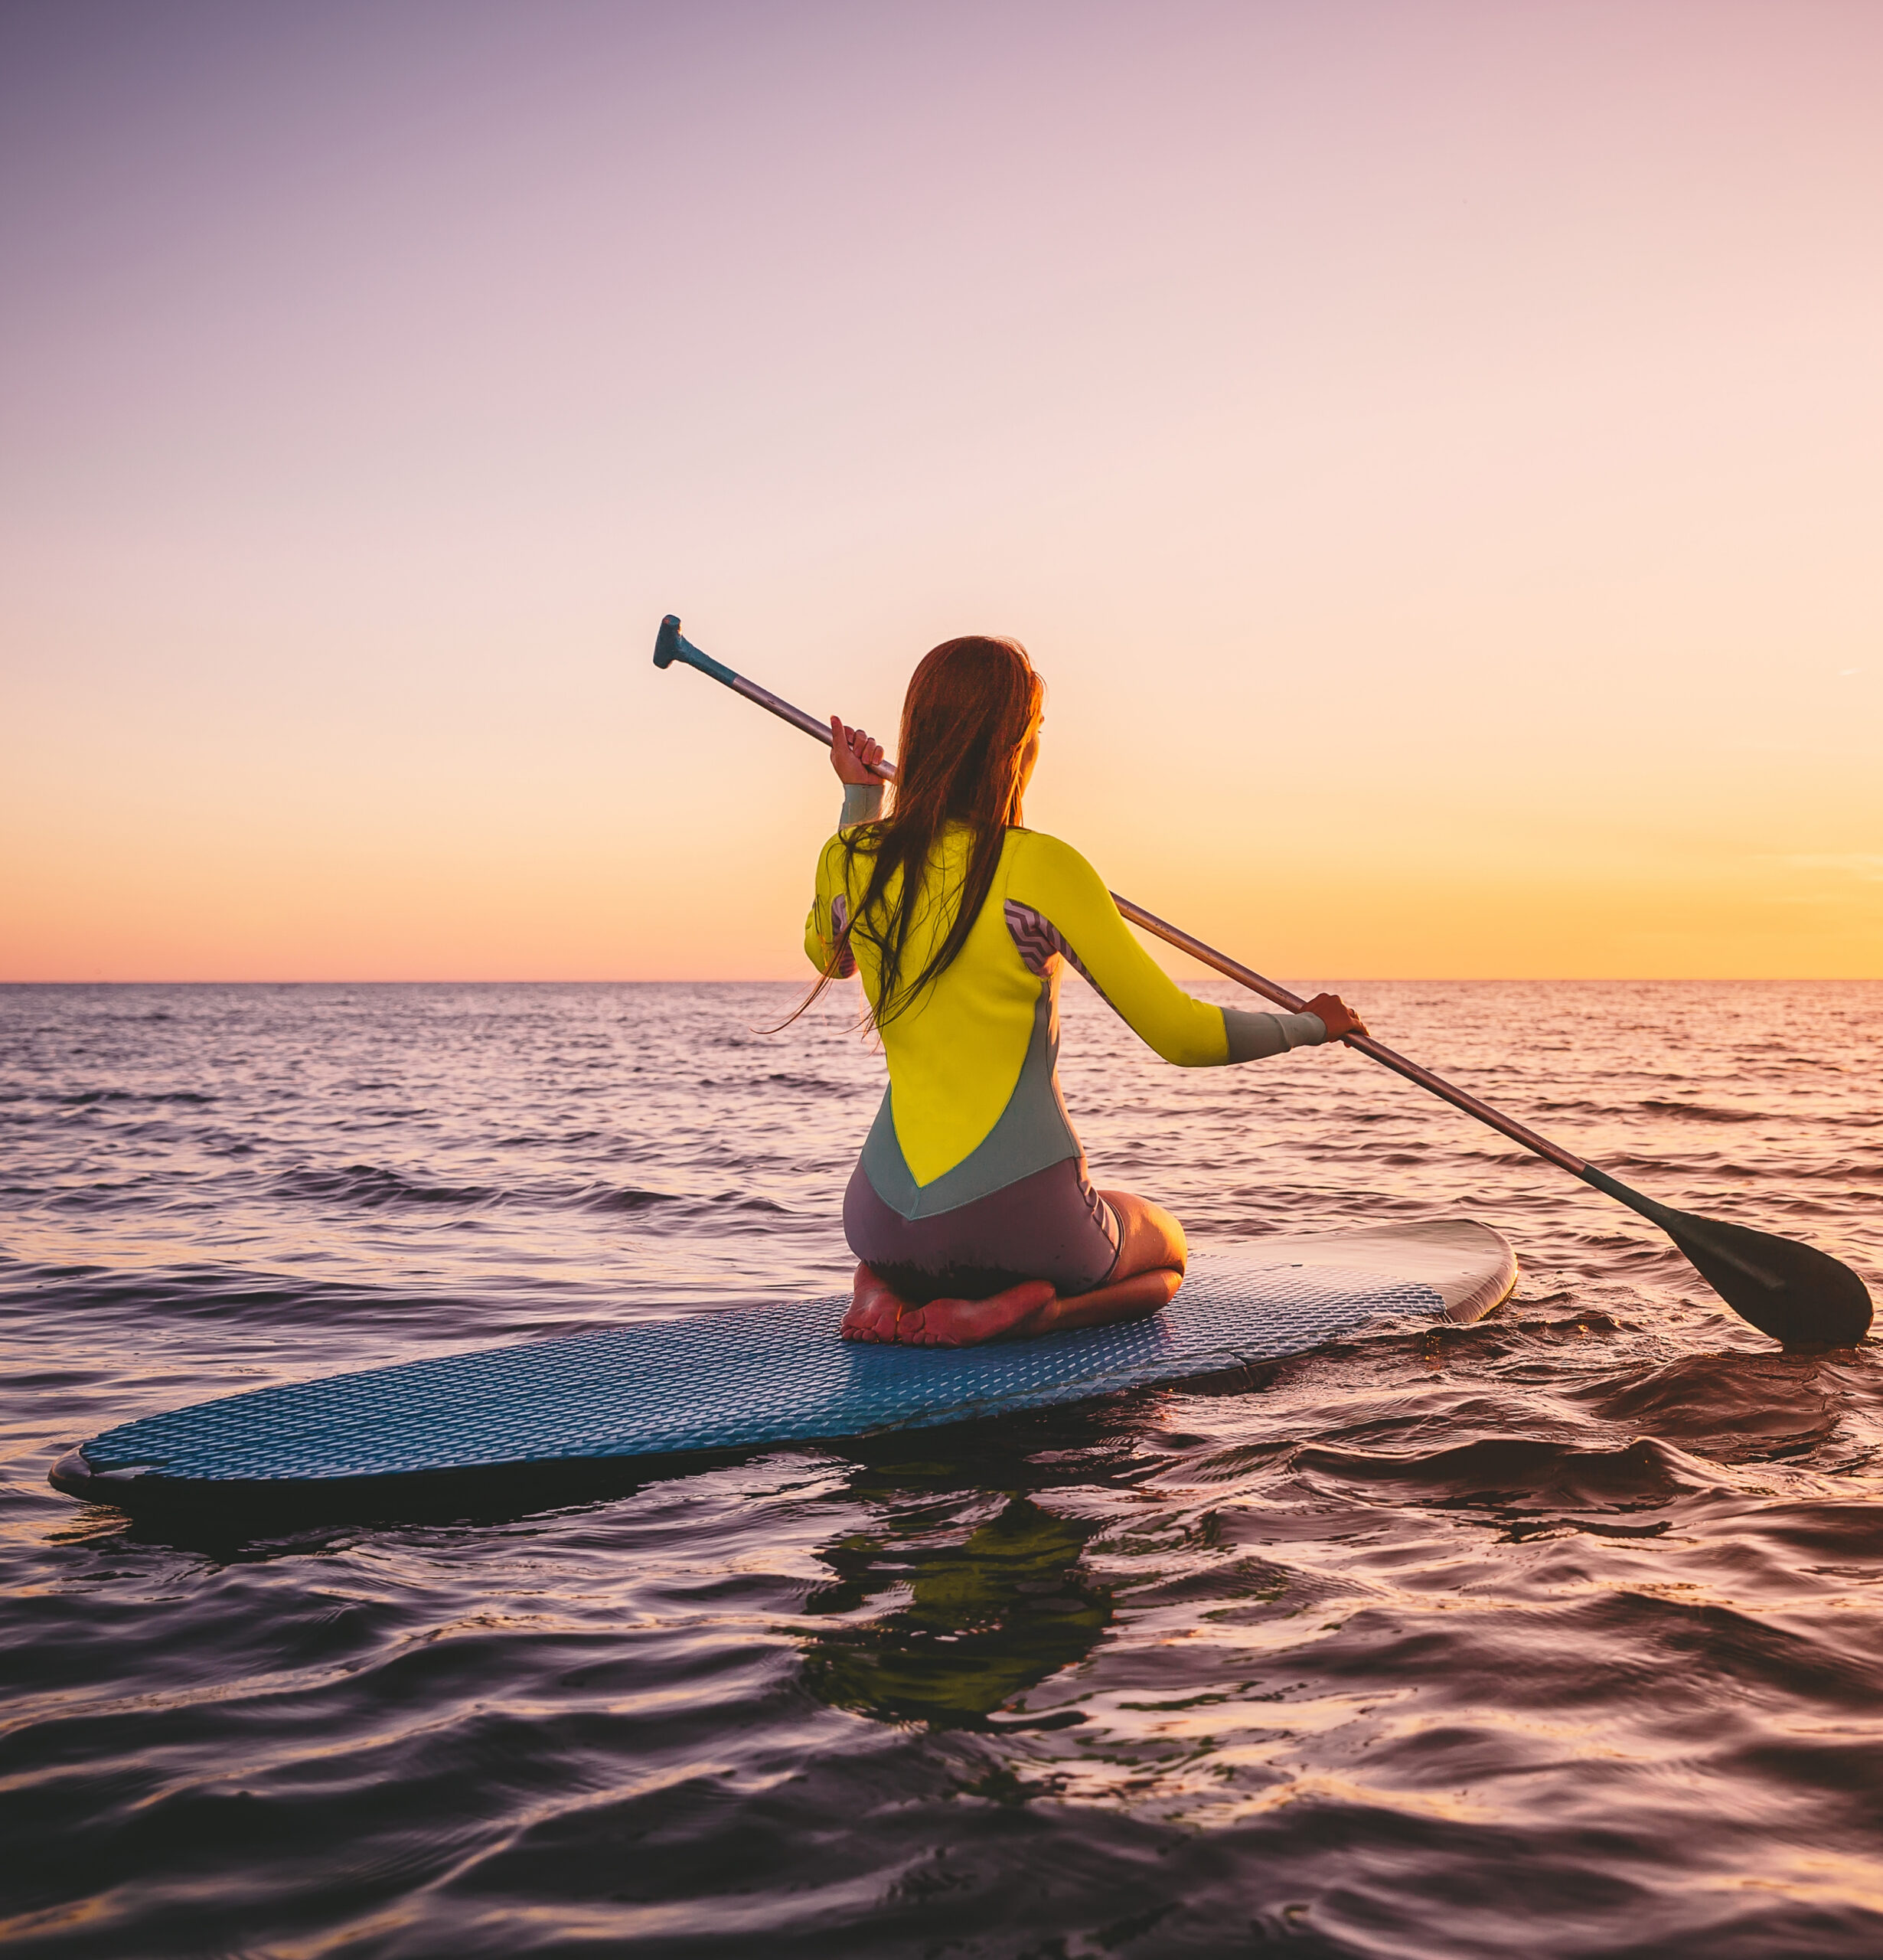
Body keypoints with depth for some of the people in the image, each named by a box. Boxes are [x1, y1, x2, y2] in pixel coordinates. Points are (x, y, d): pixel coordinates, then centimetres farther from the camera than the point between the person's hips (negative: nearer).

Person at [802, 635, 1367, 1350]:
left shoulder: (849, 861, -1)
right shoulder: (1042, 867, -13)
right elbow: (1183, 1035, -9)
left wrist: (858, 799, 28)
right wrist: (1312, 1025, 9)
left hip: (887, 1217, 5)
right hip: (1023, 1219, -5)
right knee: (1165, 1252, 29)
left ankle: (884, 1289, 7)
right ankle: (1011, 1310, -3)